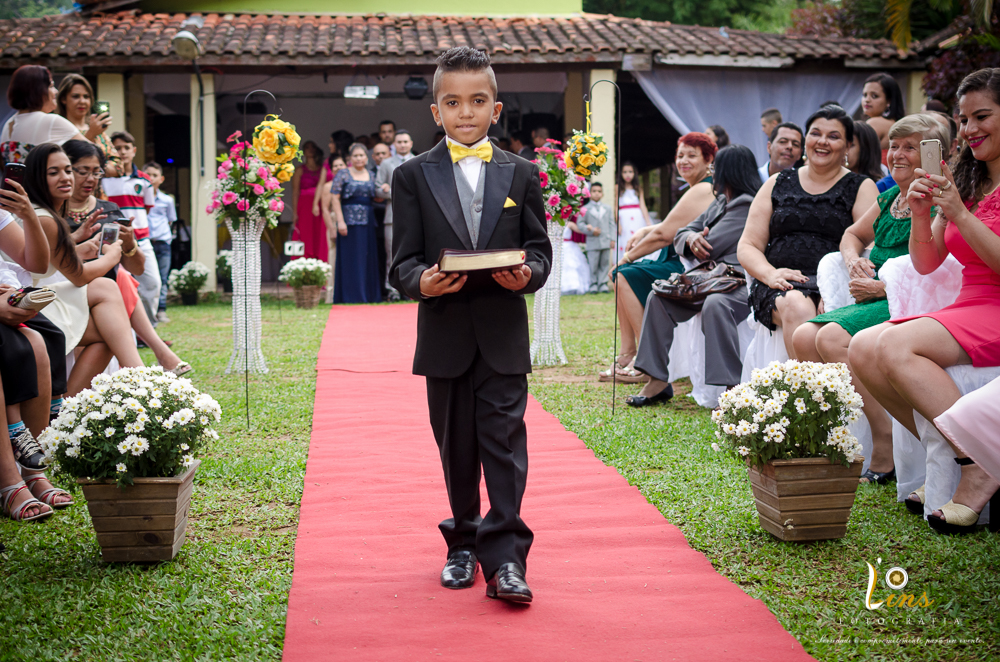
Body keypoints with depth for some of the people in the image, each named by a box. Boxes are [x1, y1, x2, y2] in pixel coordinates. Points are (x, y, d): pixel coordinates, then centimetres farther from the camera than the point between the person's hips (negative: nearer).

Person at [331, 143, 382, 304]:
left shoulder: (371, 176, 14)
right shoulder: (343, 175, -1)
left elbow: (376, 197, 18)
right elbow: (335, 198, -6)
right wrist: (340, 221, -15)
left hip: (368, 221, 5)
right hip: (349, 220, -5)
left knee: (368, 258, 5)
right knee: (350, 257, -4)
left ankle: (369, 294, 12)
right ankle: (351, 295, -1)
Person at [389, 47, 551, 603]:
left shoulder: (521, 174, 8)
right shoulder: (414, 176, 5)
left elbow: (541, 249, 5)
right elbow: (404, 259, 0)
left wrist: (528, 274, -18)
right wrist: (422, 282, -22)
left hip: (504, 334, 0)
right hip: (445, 333, 1)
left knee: (504, 442, -6)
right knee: (456, 448, 10)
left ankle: (505, 557, -6)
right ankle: (463, 542, 25)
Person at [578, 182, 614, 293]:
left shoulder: (608, 209, 14)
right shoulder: (585, 209, 3)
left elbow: (611, 224, 12)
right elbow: (580, 223, -1)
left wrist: (612, 238, 3)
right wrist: (591, 231, -13)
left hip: (606, 241, 3)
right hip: (592, 242, -3)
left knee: (605, 263, 4)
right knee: (593, 265, -2)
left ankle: (603, 284, 10)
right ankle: (593, 284, 7)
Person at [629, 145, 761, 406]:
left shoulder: (747, 206, -11)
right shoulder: (719, 203, 20)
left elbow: (709, 250, -16)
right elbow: (679, 237, 17)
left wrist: (699, 244, 9)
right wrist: (691, 237, -7)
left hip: (739, 283, -10)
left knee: (714, 304, -39)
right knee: (658, 297, -3)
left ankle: (733, 388, -41)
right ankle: (658, 380, -9)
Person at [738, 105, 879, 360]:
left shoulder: (861, 188, 14)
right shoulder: (777, 185, 21)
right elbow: (747, 246, 15)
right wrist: (771, 274, -8)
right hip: (780, 288, 1)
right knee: (797, 306, -33)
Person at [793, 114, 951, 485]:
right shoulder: (888, 198, 18)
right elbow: (853, 234, 36)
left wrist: (881, 287, -14)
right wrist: (854, 260, 13)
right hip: (877, 301, 8)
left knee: (832, 338, -28)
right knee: (804, 337, -13)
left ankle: (885, 443, -23)